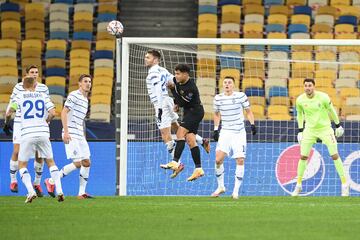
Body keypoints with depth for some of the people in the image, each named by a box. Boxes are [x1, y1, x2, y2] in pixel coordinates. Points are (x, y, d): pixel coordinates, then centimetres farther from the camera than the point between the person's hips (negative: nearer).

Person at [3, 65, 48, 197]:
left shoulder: (43, 88, 3)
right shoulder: (19, 87, -2)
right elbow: (11, 105, 6)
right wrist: (7, 122, 4)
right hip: (20, 123, -1)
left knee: (39, 154, -5)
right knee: (16, 152, -7)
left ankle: (37, 183, 10)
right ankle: (13, 181, 11)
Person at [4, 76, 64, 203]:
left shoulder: (19, 96, 5)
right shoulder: (43, 96, 10)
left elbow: (9, 113, 6)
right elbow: (52, 113, 0)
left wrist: (6, 122, 27)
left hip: (27, 134, -2)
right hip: (43, 133, 2)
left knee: (22, 165, 10)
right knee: (50, 162, 17)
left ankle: (31, 191, -10)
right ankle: (59, 191, 4)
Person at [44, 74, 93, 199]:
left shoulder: (85, 100, 20)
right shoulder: (74, 95, -8)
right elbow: (64, 112, -16)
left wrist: (84, 137, 24)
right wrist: (66, 131, -23)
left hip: (80, 136, 9)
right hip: (71, 134, -9)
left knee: (86, 162, 3)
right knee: (77, 163, -14)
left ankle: (82, 192, 8)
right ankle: (51, 181, -2)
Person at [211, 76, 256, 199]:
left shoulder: (241, 96, -5)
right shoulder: (218, 98, 2)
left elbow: (248, 111, 6)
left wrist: (252, 124, -6)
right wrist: (215, 129, 11)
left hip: (239, 133, -1)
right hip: (225, 132, 1)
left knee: (240, 160, -7)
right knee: (218, 159, -12)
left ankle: (236, 191, 2)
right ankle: (220, 186, 7)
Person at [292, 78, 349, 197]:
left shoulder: (323, 97, -16)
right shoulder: (300, 100, -9)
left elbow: (331, 110, 0)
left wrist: (338, 125, 6)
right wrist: (300, 131, 8)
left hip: (325, 128, -2)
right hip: (310, 130, 2)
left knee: (335, 156, -6)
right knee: (303, 157, -1)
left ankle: (344, 184, 4)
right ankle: (298, 185, 14)